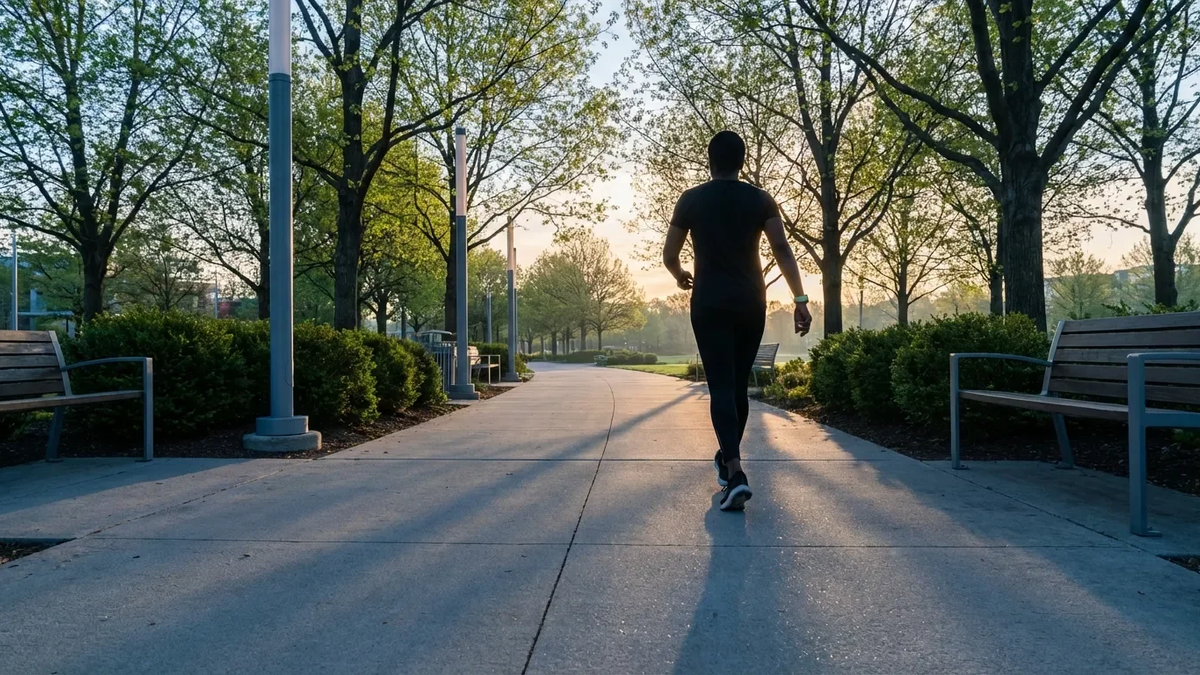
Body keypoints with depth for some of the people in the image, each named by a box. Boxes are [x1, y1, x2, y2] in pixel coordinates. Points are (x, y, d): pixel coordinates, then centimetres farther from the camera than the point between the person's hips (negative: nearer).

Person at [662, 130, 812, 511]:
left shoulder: (691, 200, 1)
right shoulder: (760, 200, 4)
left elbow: (669, 255, 5)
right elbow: (782, 250, -6)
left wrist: (681, 277, 26)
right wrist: (800, 300, -7)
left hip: (710, 303, -2)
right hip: (751, 302, 2)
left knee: (721, 386, -6)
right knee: (739, 385, 15)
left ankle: (736, 473, -22)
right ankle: (727, 460, 29)